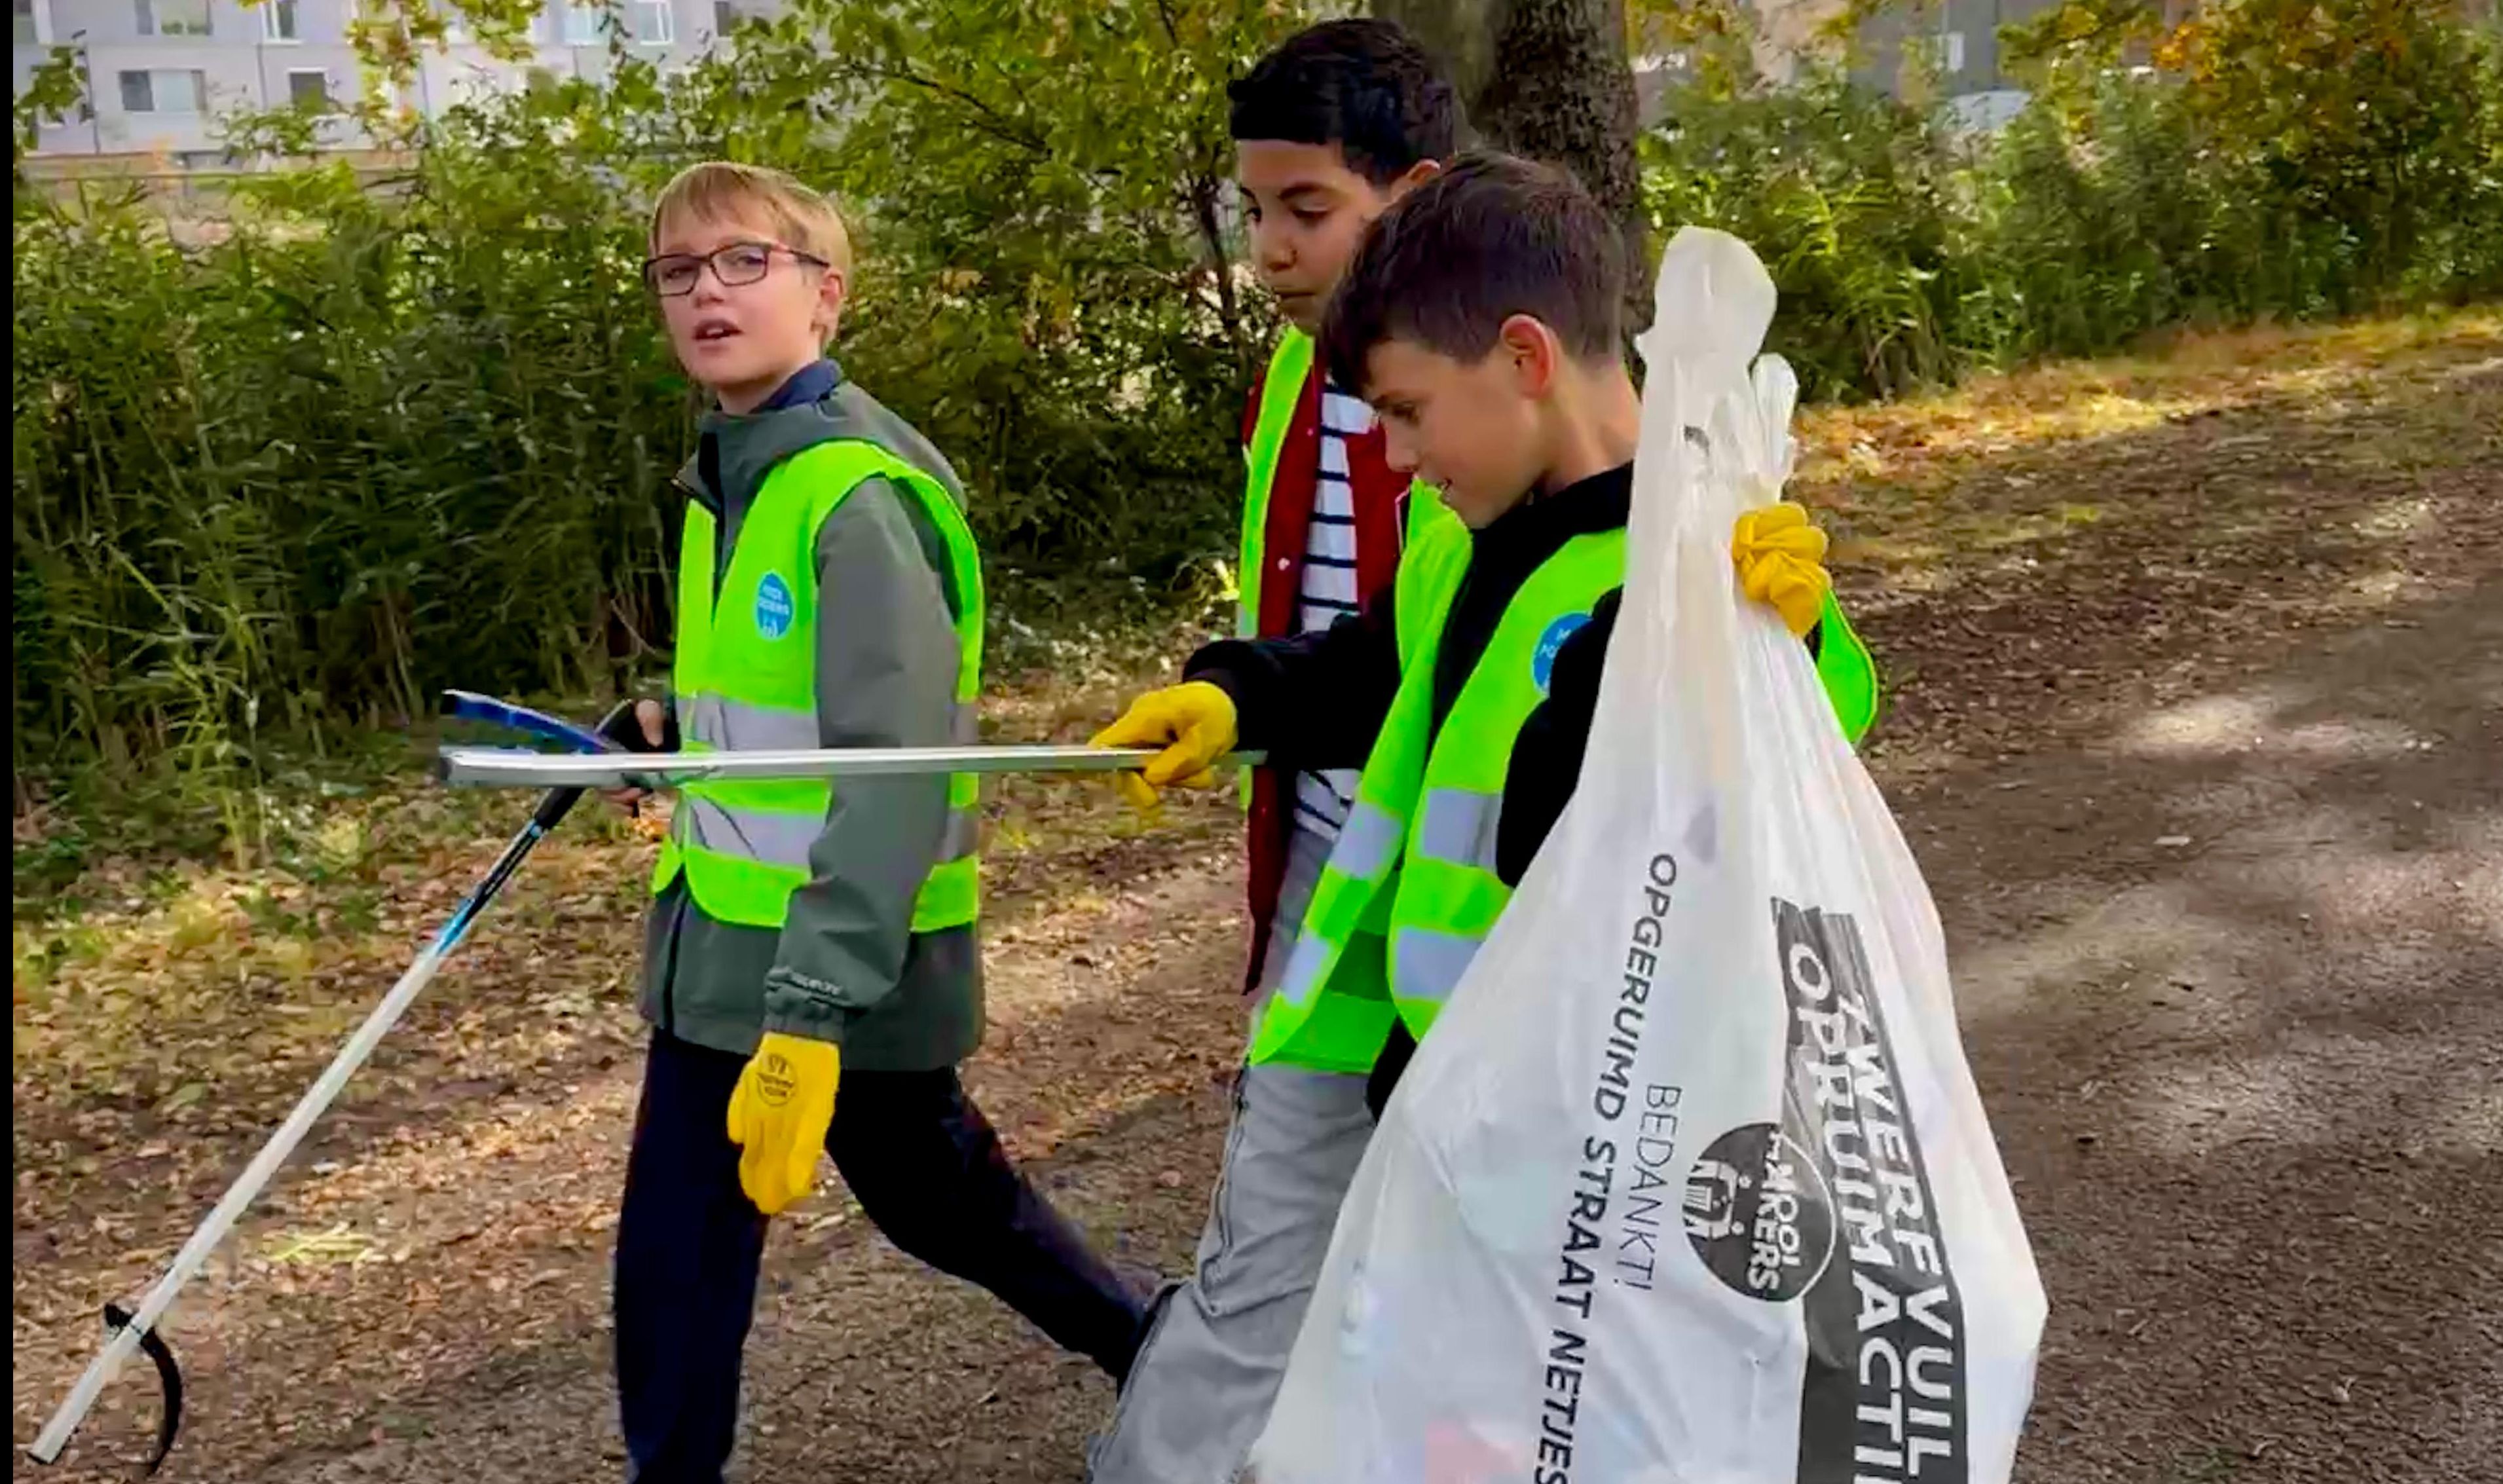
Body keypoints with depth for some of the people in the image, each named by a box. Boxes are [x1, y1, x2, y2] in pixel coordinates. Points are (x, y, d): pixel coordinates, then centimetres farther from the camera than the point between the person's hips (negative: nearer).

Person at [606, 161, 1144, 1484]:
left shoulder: (860, 491, -19)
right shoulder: (728, 475, 9)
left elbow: (897, 772, -26)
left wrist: (813, 1013, -29)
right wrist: (679, 727, 5)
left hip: (840, 969, -9)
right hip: (726, 945, 9)